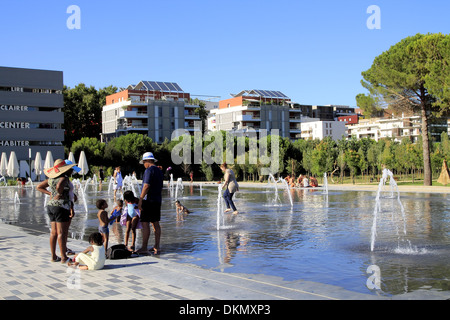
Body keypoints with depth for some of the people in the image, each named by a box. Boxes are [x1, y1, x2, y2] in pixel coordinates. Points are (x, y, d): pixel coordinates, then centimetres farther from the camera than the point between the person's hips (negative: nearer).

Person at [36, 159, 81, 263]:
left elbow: (38, 187, 19)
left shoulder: (51, 179, 12)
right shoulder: (64, 178, -12)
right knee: (61, 232, -4)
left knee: (53, 232, 11)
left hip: (50, 205, 8)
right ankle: (63, 257, -1)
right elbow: (59, 186, -33)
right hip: (61, 205, -8)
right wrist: (59, 194, -14)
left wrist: (50, 193, 13)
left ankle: (53, 256, 16)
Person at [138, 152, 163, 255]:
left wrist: (140, 200, -18)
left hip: (149, 200, -9)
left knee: (145, 224, -7)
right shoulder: (159, 171, 16)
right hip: (157, 200, 9)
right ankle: (157, 246, 12)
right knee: (156, 223, 10)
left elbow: (146, 186, -19)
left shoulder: (149, 170, -11)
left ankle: (144, 247, -7)